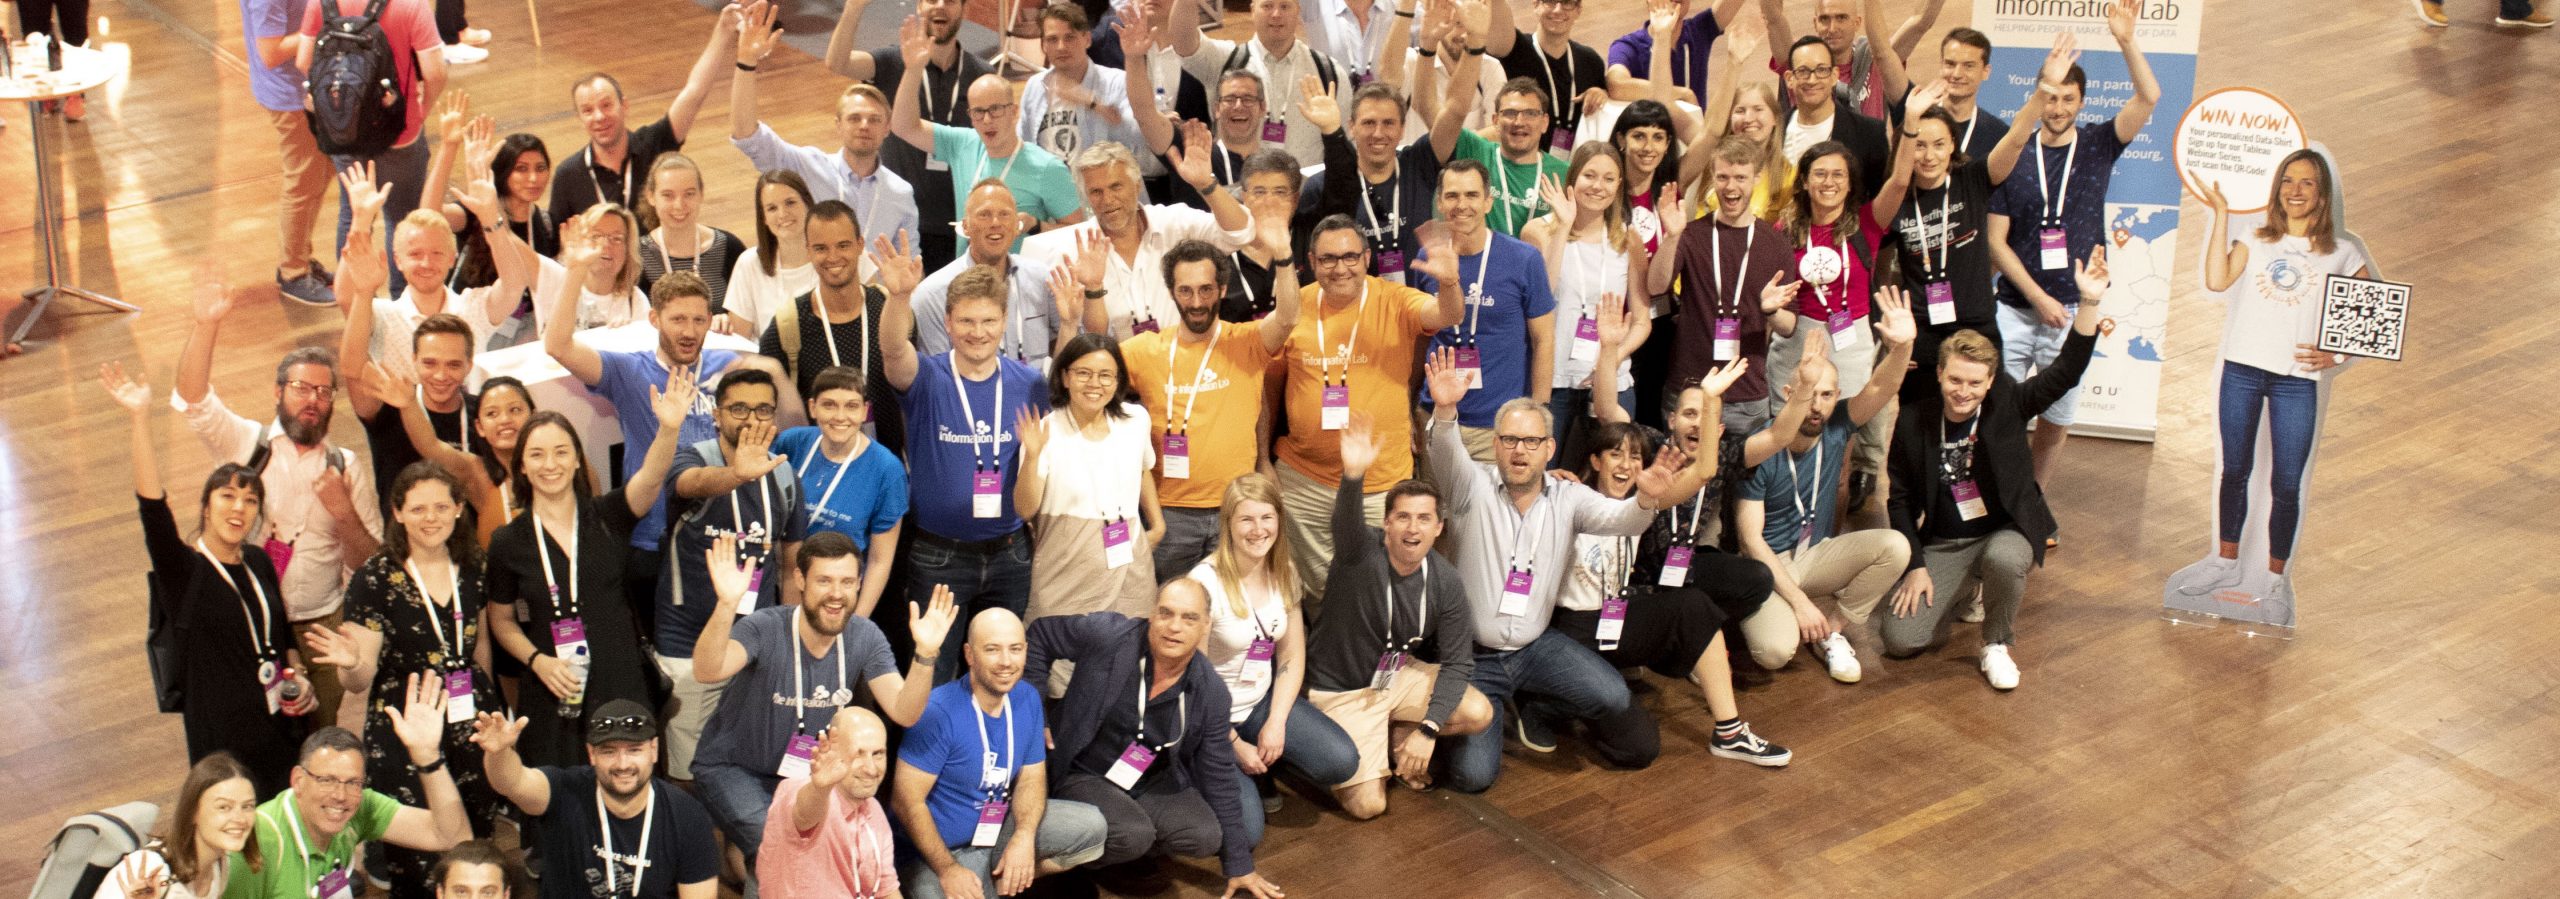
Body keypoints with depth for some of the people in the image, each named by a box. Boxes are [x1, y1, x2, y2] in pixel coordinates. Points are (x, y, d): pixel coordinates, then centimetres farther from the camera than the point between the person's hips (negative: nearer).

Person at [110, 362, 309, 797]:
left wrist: (297, 678, 3)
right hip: (223, 740, -6)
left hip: (280, 727, 6)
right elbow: (153, 507, -28)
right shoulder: (184, 571, -11)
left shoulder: (258, 561, 7)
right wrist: (141, 419, -38)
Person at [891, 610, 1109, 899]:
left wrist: (1024, 837, -16)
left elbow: (1031, 777, 4)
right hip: (936, 850, -6)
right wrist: (947, 870, -21)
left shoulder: (1027, 698, -2)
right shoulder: (939, 712, -22)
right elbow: (907, 801, -20)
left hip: (998, 827, 6)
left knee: (1090, 826, -4)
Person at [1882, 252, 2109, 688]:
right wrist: (1916, 567, -6)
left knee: (2003, 560, -40)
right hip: (1940, 546, 1)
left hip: (2005, 531, -1)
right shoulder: (1914, 424, -7)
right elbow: (1901, 499, 1)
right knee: (1899, 641, -15)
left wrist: (2089, 303, -32)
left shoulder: (2008, 405, -8)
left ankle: (1997, 645, -9)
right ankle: (1960, 591, 19)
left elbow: (2066, 372, -19)